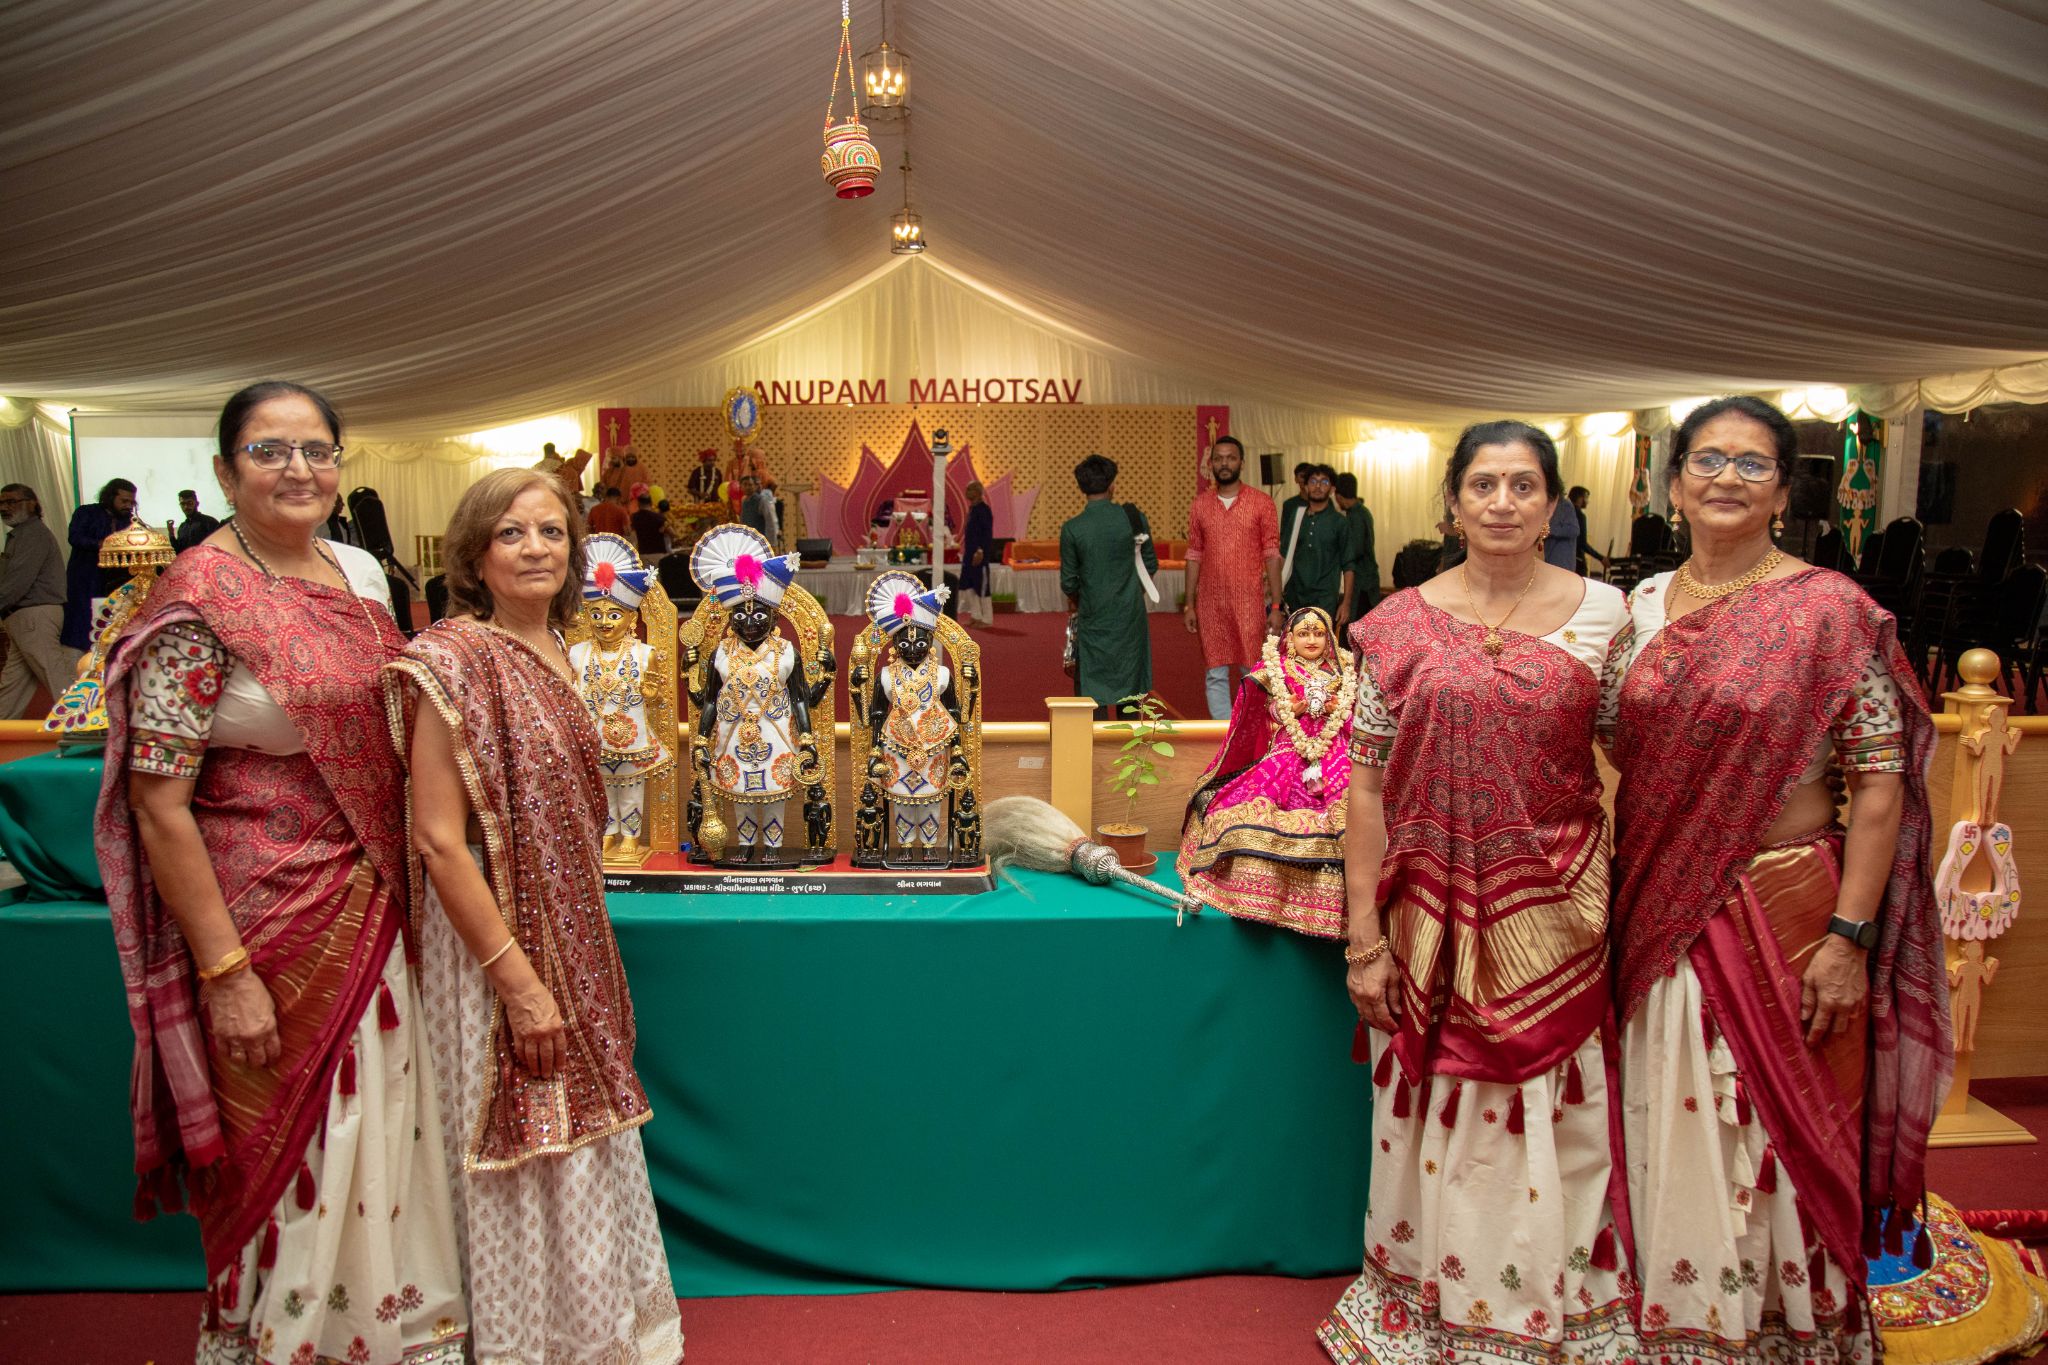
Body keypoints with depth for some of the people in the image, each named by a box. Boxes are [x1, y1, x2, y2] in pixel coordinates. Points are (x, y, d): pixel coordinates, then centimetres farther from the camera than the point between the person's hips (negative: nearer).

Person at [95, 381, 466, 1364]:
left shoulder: (359, 571, 6)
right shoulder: (200, 599, -14)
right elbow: (159, 805, -16)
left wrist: (403, 887, 13)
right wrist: (224, 971, -18)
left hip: (376, 902, 7)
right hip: (270, 916, -6)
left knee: (386, 1123, 16)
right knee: (289, 1144, 7)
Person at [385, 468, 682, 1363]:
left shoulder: (552, 651, 7)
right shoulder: (454, 660, -17)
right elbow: (439, 841, -20)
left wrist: (579, 955, 16)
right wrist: (517, 979, -20)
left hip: (569, 935, 8)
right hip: (497, 940, -8)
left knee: (578, 1140, 20)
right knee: (528, 1154, 6)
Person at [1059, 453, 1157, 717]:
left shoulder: (1072, 529, -11)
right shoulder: (1135, 518, -6)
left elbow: (1068, 583, -5)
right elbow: (1151, 565, 4)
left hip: (1093, 618, -2)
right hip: (1131, 616, 2)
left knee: (1094, 689, 6)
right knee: (1129, 685, 15)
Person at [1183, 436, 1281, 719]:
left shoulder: (1261, 502, -1)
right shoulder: (1200, 504, 7)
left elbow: (1272, 555, -2)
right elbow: (1194, 556, 9)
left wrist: (1276, 605, -6)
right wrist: (1189, 605, 5)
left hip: (1250, 601, -2)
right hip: (1211, 603, 2)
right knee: (1215, 674, 5)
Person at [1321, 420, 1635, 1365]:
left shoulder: (1603, 614, 1)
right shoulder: (1402, 624, -1)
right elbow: (1367, 786, -1)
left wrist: (1622, 914, -3)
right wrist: (1363, 941, -4)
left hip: (1554, 917, 0)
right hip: (1433, 914, 0)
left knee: (1555, 1126, 9)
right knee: (1431, 1126, 11)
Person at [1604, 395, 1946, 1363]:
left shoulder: (1830, 610, -9)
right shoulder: (1643, 606, 5)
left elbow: (1880, 782, -11)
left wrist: (1848, 935, -15)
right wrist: (1618, 893, 7)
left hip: (1780, 912, -4)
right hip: (1658, 913, 4)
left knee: (1773, 1128, 8)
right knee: (1669, 1128, 15)